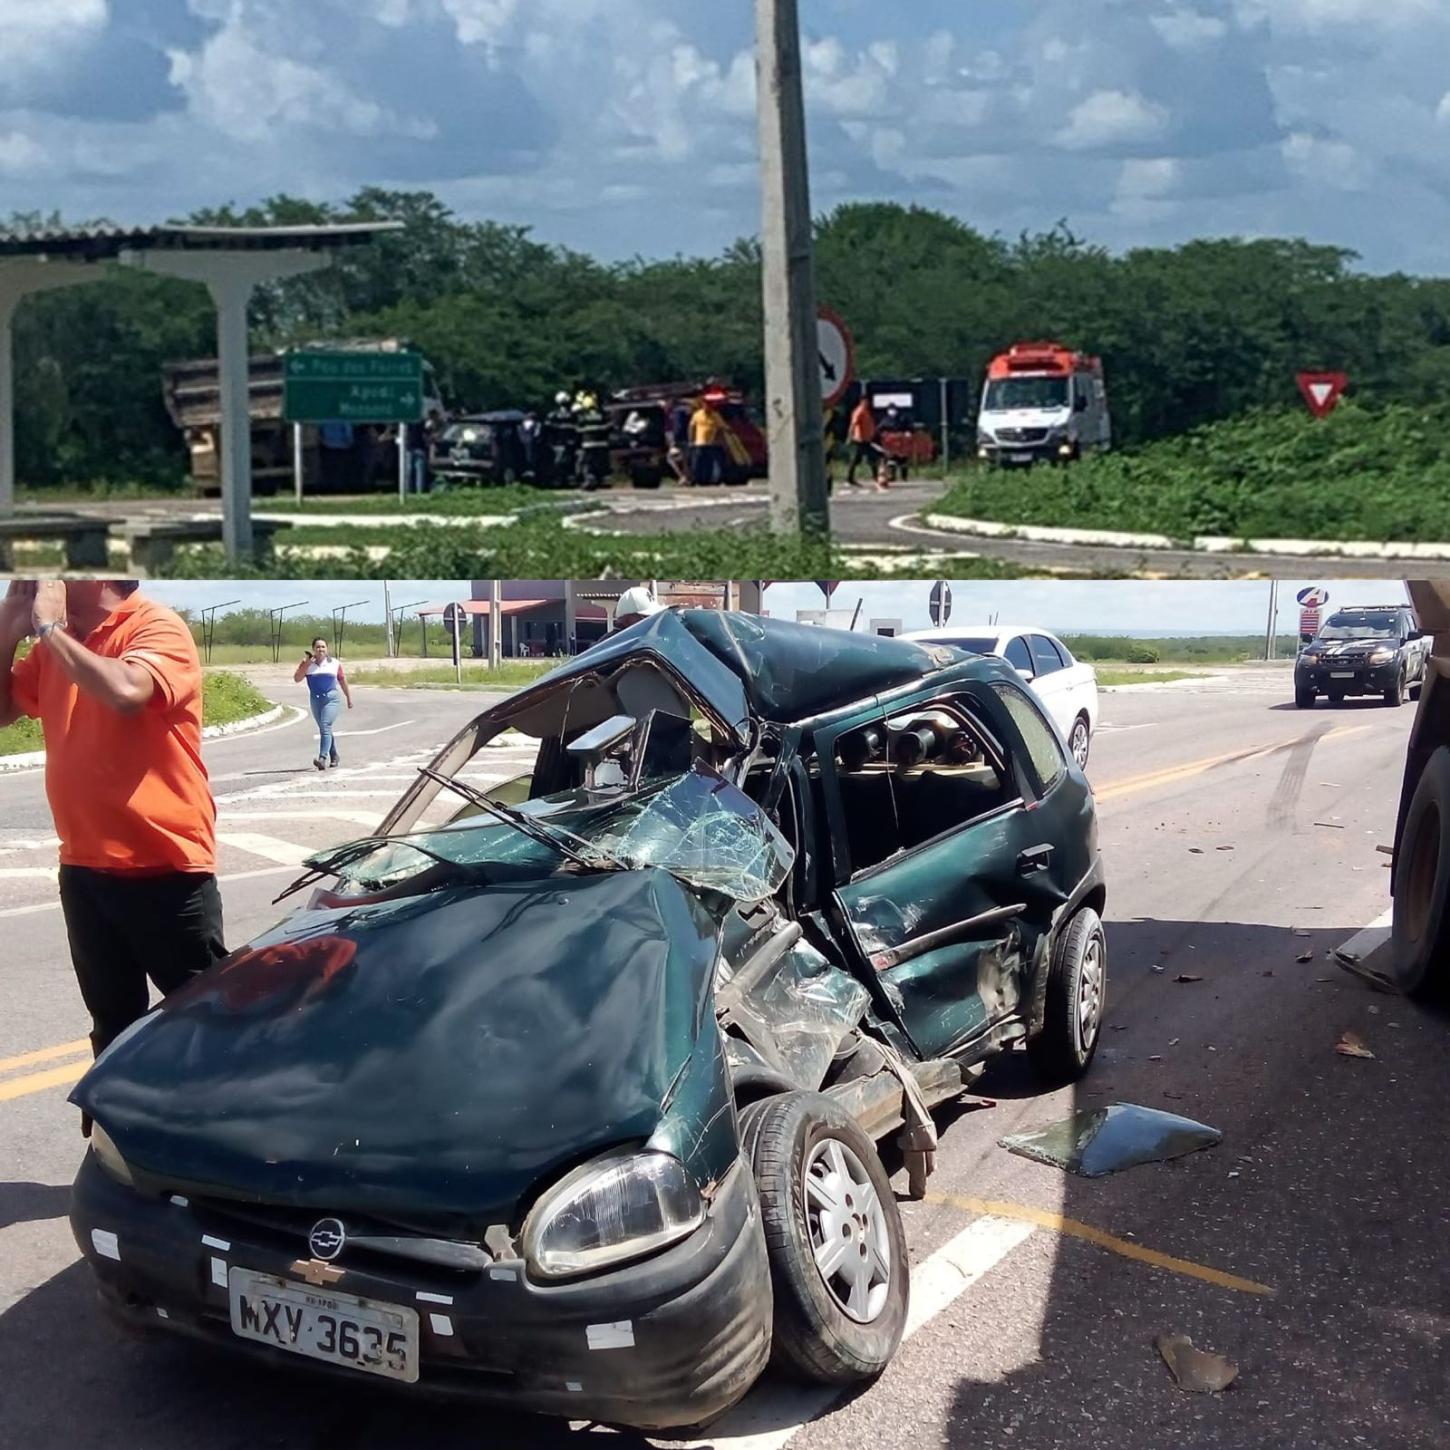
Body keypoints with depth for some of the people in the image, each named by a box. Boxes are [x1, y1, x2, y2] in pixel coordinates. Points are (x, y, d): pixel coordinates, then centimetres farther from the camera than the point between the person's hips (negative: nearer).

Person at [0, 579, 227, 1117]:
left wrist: (47, 627, -19)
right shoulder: (55, 641, 10)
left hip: (163, 868, -7)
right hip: (85, 868, 7)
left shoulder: (157, 627, -12)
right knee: (113, 1024, 18)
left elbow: (124, 691, -31)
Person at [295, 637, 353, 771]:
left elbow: (343, 682, 12)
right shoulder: (307, 663, 4)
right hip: (315, 699, 3)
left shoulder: (335, 663, 4)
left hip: (332, 699, -3)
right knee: (325, 730, 13)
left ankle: (322, 759, -27)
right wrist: (306, 664, -14)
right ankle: (334, 758, 26)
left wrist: (349, 698, 17)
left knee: (325, 727, -19)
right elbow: (297, 679, -4)